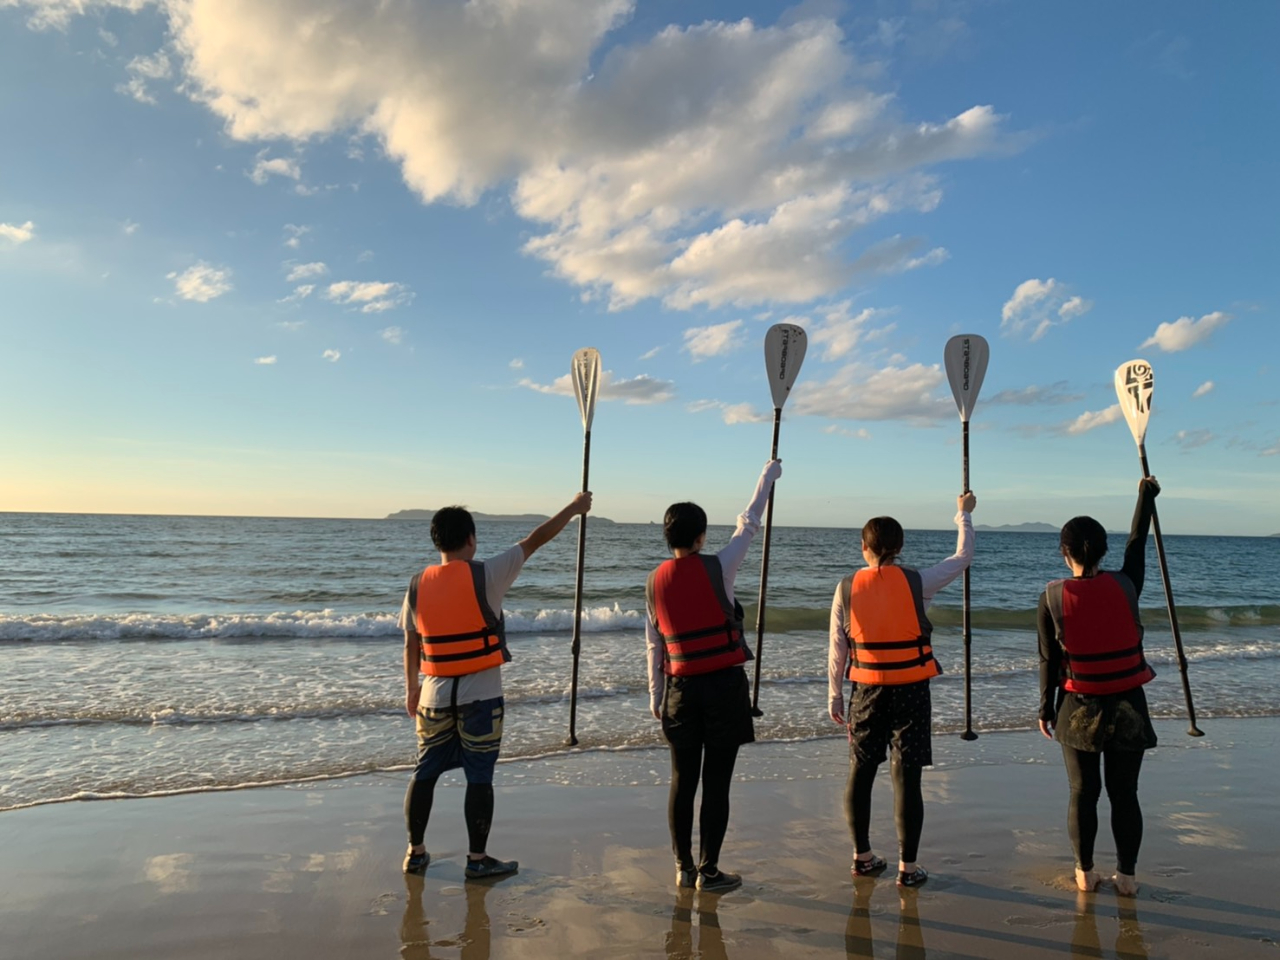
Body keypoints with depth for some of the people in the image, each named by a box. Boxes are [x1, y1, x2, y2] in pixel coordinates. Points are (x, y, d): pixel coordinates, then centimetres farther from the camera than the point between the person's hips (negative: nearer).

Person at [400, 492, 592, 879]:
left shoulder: (418, 585, 0)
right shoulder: (485, 576, -13)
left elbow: (411, 644, 7)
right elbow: (534, 540, -6)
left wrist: (411, 688, 20)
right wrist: (574, 508, 4)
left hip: (435, 696, 4)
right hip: (480, 696, -4)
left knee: (425, 772, 15)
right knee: (479, 777, 5)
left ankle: (415, 852, 26)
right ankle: (477, 859, 14)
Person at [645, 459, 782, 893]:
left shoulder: (655, 581, 3)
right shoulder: (716, 568, -10)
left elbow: (653, 644, 8)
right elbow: (748, 525, 3)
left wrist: (655, 697, 16)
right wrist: (768, 475, 15)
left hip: (681, 688, 4)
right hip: (724, 685, -4)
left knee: (682, 781, 11)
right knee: (716, 783, 3)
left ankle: (684, 868, 21)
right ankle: (708, 871, 11)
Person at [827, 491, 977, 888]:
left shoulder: (847, 587, -4)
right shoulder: (915, 582, -8)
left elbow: (837, 647, 1)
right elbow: (963, 557, 7)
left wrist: (834, 693, 10)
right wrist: (964, 514, 22)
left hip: (867, 690, 2)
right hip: (910, 690, -1)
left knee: (860, 772, 14)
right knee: (906, 778, 4)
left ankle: (862, 856, 25)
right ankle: (907, 866, 11)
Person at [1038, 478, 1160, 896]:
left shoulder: (1053, 596, -11)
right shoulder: (1125, 586, -8)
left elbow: (1048, 659, -5)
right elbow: (1137, 545, 13)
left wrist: (1046, 709, 6)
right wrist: (1146, 496, 27)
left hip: (1079, 708, -1)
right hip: (1127, 706, 1)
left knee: (1082, 794, 10)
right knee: (1124, 794, 10)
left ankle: (1085, 873, 20)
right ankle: (1126, 875, 19)